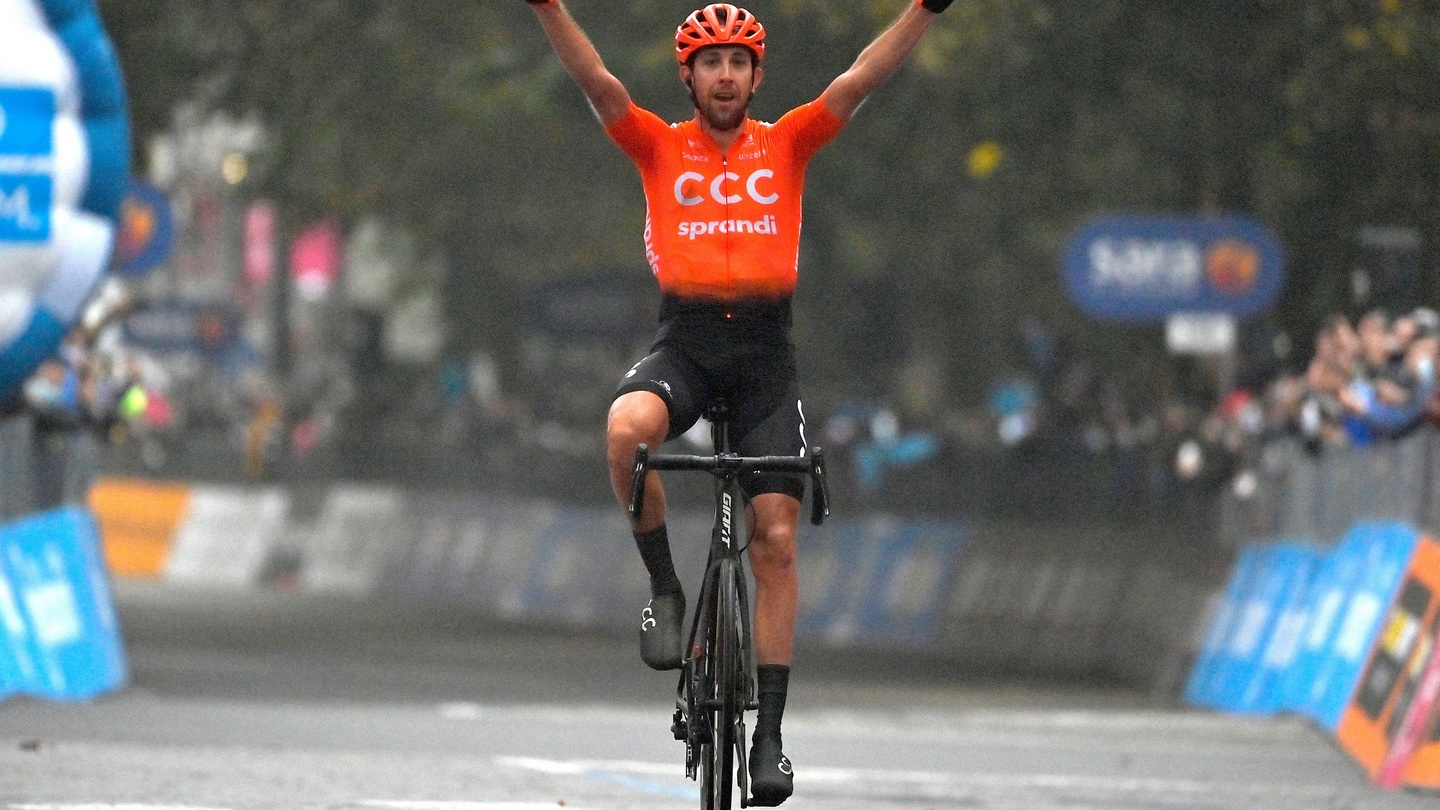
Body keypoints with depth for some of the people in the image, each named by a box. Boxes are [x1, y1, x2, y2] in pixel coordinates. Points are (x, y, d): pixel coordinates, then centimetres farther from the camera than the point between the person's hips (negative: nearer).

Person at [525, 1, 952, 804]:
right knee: (627, 426, -35)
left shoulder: (787, 144, 9)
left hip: (766, 351, 1)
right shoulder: (659, 146, 7)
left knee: (776, 539, -4)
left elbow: (862, 80, 0)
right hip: (685, 343, -1)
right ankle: (665, 588, -12)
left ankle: (771, 733, 1)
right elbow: (596, 79, -5)